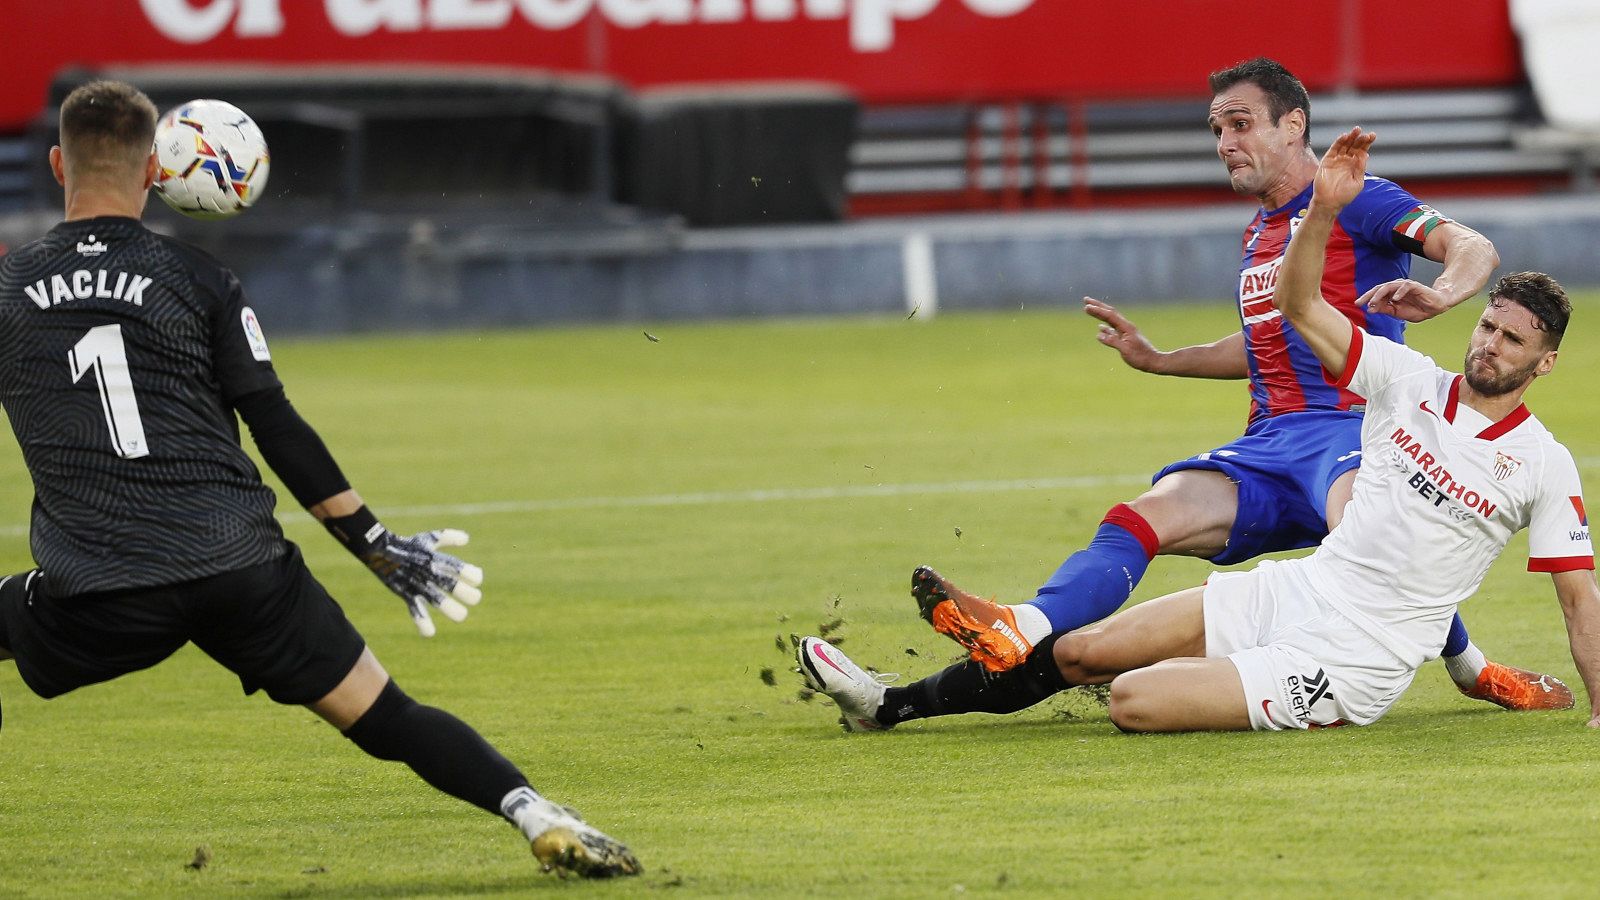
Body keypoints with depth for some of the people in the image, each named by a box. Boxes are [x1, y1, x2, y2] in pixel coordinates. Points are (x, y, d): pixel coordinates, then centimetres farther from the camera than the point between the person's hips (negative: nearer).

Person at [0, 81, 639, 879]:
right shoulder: (199, 280, 4)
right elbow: (277, 431, 4)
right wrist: (380, 550, 9)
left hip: (100, 599, 0)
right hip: (242, 567, 0)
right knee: (387, 718, 4)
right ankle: (538, 816, -12)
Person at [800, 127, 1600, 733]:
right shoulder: (1410, 380, 7)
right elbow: (1298, 304, 4)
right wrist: (1325, 207, -11)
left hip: (1352, 662, -5)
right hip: (1294, 591, 6)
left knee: (1134, 701, -22)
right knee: (1081, 650, 1)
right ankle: (891, 705, 14)